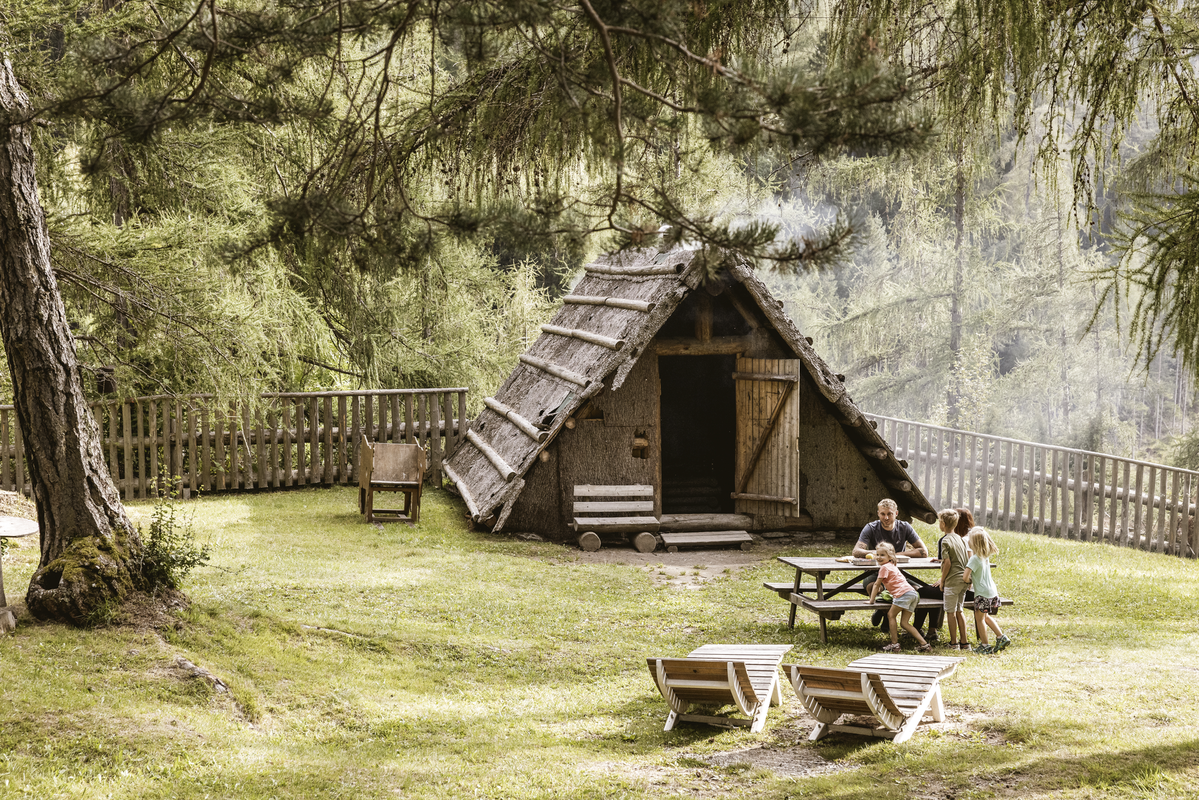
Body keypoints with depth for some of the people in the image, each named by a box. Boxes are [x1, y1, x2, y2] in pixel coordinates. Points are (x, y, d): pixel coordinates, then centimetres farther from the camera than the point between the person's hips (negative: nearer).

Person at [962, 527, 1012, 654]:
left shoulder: (974, 559, -20)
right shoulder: (986, 556, 4)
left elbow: (965, 577, -24)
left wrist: (970, 580, -3)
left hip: (982, 593, -8)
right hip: (992, 592, 8)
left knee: (979, 618, 7)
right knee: (986, 617, 24)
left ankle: (985, 646, 11)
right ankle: (1001, 637, 22)